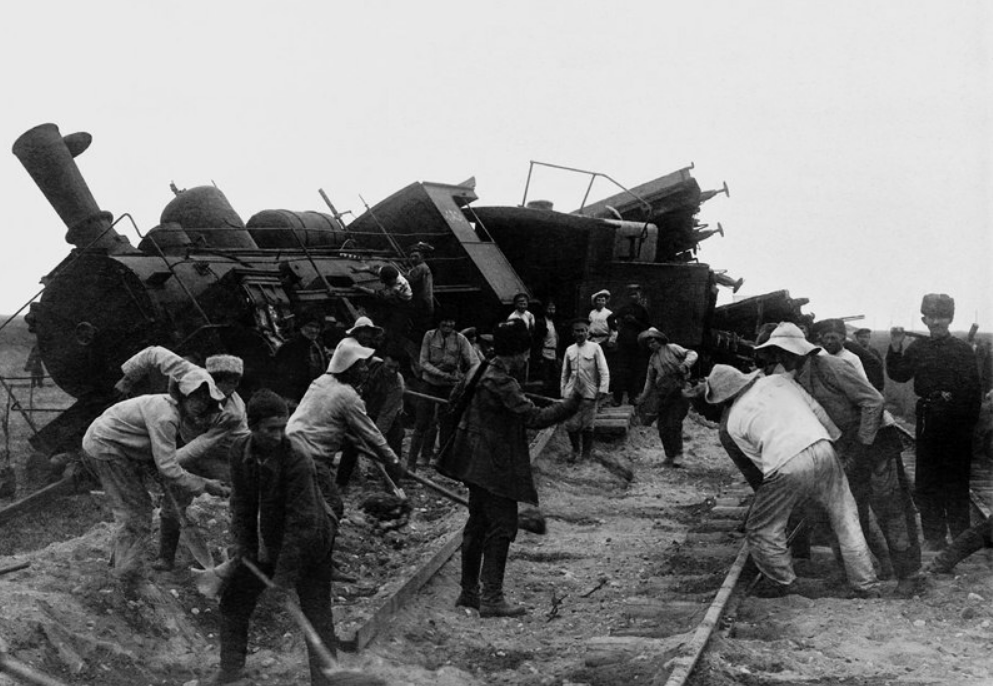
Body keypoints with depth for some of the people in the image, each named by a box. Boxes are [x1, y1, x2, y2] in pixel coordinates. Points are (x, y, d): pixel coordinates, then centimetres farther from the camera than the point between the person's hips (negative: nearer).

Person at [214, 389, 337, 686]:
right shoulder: (241, 451, -10)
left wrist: (285, 574, -25)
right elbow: (241, 502, 4)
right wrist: (241, 543, -4)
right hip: (265, 545, 6)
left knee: (317, 618, -7)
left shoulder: (296, 460, -29)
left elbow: (301, 522, -27)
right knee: (233, 602, 12)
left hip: (309, 547, -6)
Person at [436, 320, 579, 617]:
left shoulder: (478, 371, 8)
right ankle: (492, 598, -6)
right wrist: (572, 404, -17)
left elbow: (456, 399, 22)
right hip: (495, 466, -10)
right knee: (501, 527, -6)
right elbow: (534, 418, -23)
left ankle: (469, 592, 23)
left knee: (478, 525, 16)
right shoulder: (501, 383, -21)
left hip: (475, 462, 10)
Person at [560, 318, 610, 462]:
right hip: (572, 392, 3)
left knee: (587, 425, 3)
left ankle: (587, 453, 21)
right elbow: (564, 373, 14)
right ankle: (575, 450, 23)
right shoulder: (569, 350, 7)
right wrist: (563, 391, 12)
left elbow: (604, 371, -4)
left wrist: (603, 389, -12)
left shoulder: (595, 348, -3)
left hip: (589, 392, -3)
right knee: (571, 424, 0)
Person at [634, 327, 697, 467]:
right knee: (663, 427, 3)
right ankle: (669, 456, 13)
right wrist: (643, 397, 26)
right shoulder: (653, 358, 16)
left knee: (674, 423, -16)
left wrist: (685, 365, -27)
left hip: (679, 391, -6)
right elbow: (650, 379, 25)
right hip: (663, 395, 6)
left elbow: (692, 354, -8)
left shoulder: (672, 349, -1)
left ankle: (678, 455, -8)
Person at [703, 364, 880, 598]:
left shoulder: (735, 422, 11)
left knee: (761, 530, 17)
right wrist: (840, 439, 31)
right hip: (823, 450, 4)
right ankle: (866, 586, 21)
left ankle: (784, 583, 26)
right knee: (846, 521, 17)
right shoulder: (779, 381, 18)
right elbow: (817, 410, 20)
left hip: (787, 467, -4)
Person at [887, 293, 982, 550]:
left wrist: (971, 420, -8)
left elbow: (973, 387, -3)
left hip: (956, 420, -3)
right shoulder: (917, 348, 7)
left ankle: (960, 534, 12)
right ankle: (934, 534, 13)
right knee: (928, 477, 5)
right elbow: (900, 375, -1)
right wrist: (895, 348, -13)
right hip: (928, 418, 3)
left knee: (956, 479, 3)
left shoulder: (962, 349, -1)